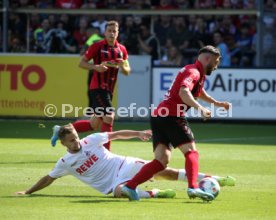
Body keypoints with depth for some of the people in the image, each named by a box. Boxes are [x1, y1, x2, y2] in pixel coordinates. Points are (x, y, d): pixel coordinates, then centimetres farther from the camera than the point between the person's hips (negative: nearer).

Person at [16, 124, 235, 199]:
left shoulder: (91, 140, 0)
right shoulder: (65, 163, 1)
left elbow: (116, 134, 6)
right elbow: (48, 179, 10)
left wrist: (138, 133, -2)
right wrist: (28, 192, 5)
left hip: (124, 165, 0)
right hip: (111, 183, 0)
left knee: (161, 170, -14)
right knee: (119, 191, -40)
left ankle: (209, 178, -12)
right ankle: (155, 194, -29)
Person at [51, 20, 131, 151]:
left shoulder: (121, 50, 9)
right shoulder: (97, 46, -6)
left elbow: (127, 71, 13)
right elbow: (81, 63, -4)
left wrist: (122, 66, -10)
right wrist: (96, 67, -21)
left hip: (109, 90, 7)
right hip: (98, 87, -7)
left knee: (94, 124, 9)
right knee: (109, 117, -19)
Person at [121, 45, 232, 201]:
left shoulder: (195, 72, 26)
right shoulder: (194, 72, -6)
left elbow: (199, 92, 47)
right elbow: (183, 92, -27)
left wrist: (217, 103, 51)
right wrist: (200, 108, -35)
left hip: (158, 116, 9)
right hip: (172, 117, -9)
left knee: (162, 161, 0)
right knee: (191, 152, -8)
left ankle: (130, 186, -10)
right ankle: (193, 187, -26)